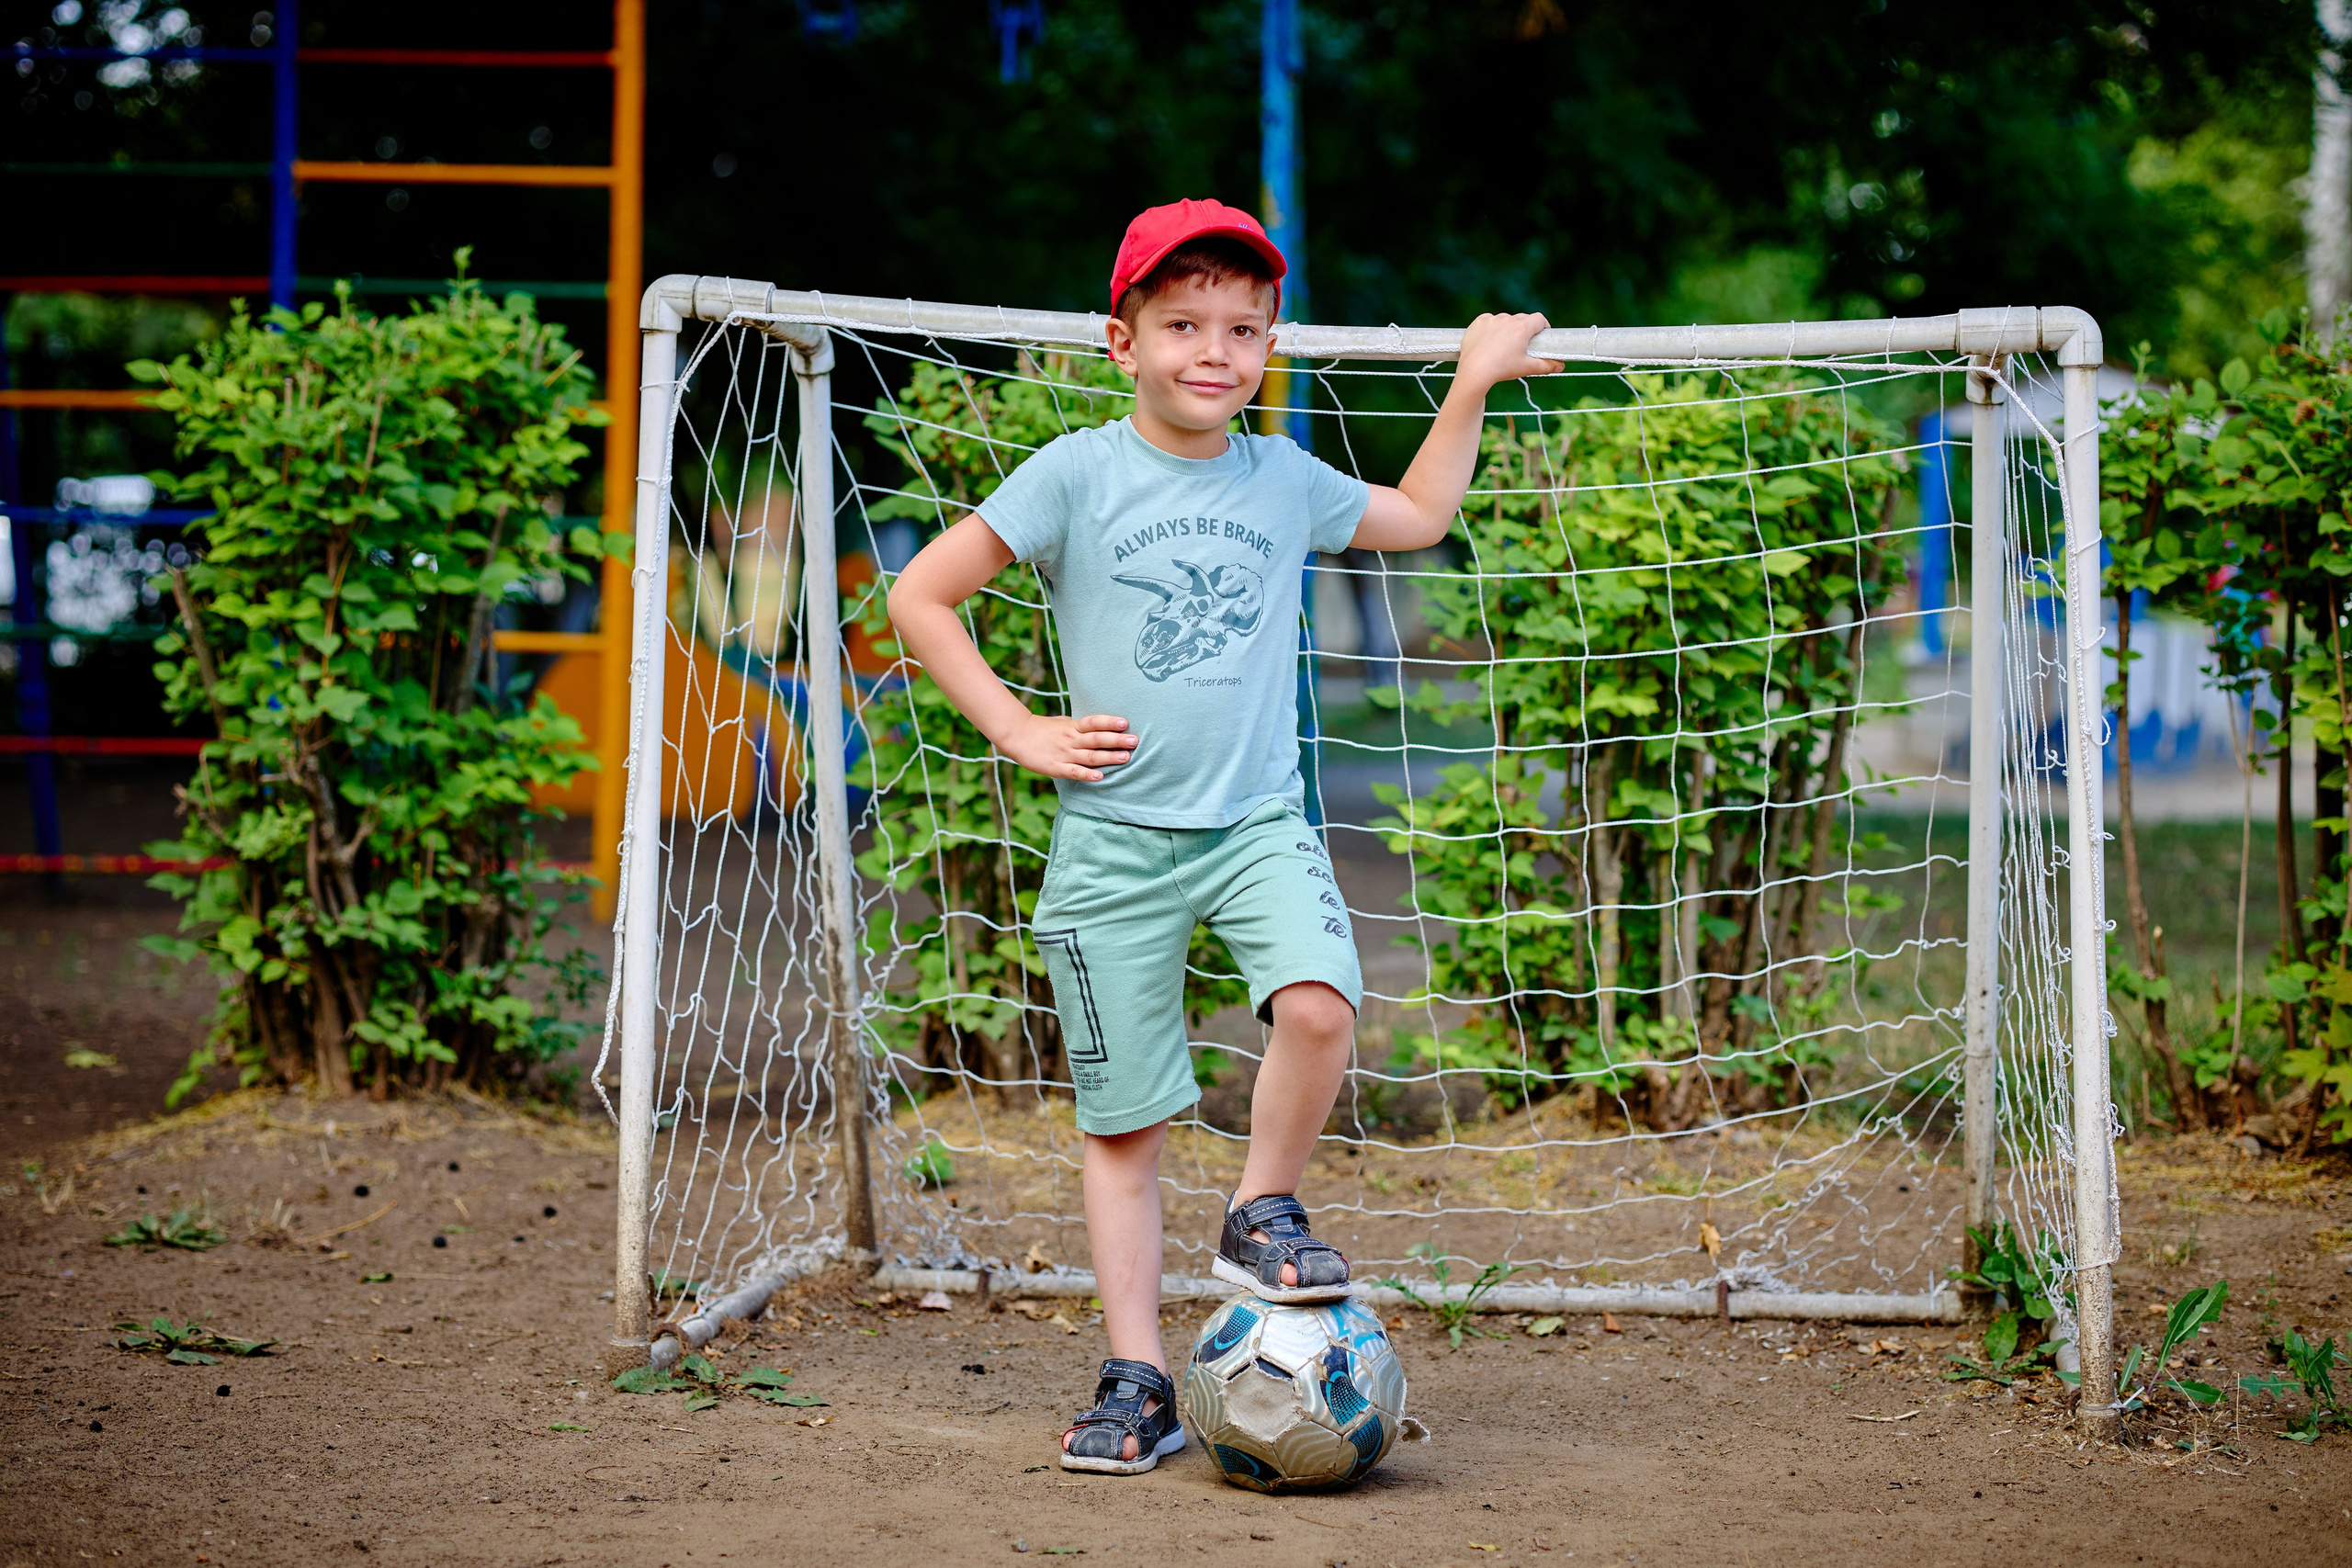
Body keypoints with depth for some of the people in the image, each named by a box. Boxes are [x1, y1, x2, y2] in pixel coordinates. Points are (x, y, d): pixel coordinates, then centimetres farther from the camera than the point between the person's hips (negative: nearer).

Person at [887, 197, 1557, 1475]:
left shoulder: (1284, 480, 7)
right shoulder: (1077, 474, -5)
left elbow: (1419, 516, 28)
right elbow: (920, 596, -2)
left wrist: (1471, 385, 22)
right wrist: (1018, 731, -6)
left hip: (1259, 822, 2)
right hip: (1115, 841, -2)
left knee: (1319, 1002, -27)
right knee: (1124, 1126, 2)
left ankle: (1263, 1213, 0)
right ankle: (1137, 1383, 12)